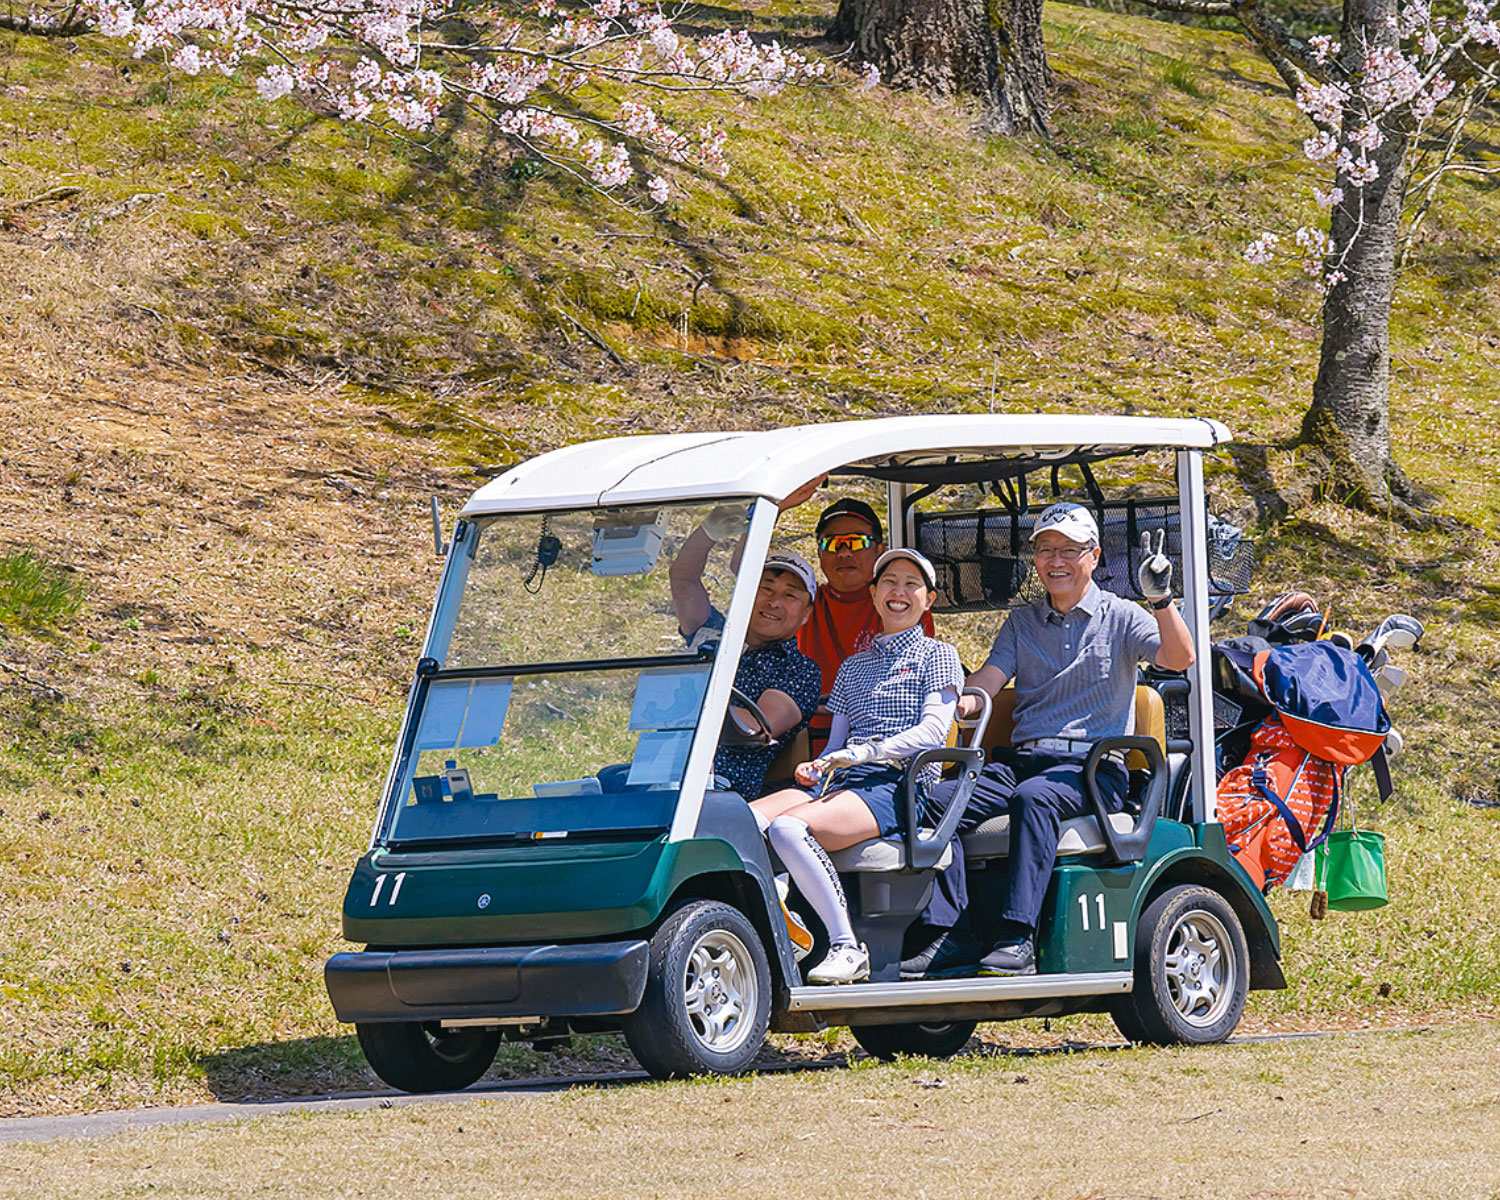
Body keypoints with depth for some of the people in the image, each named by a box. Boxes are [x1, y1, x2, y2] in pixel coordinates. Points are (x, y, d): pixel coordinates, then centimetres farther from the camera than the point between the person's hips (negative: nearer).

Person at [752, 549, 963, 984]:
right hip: (838, 783, 6)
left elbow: (934, 728, -4)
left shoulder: (937, 656, 12)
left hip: (898, 783, -6)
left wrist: (867, 752, -16)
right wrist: (816, 766, 2)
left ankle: (847, 948, -30)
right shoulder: (854, 666, 30)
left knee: (787, 829, -35)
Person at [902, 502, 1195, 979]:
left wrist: (1161, 599, -22)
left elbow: (1180, 658, -6)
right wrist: (958, 703, -14)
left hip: (1094, 765, -4)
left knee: (1033, 797, -39)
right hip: (1021, 757, 4)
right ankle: (949, 937, -31)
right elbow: (985, 683, 9)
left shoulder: (1119, 618, 10)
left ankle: (1017, 940, -46)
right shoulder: (1022, 623, 22)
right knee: (939, 800, -24)